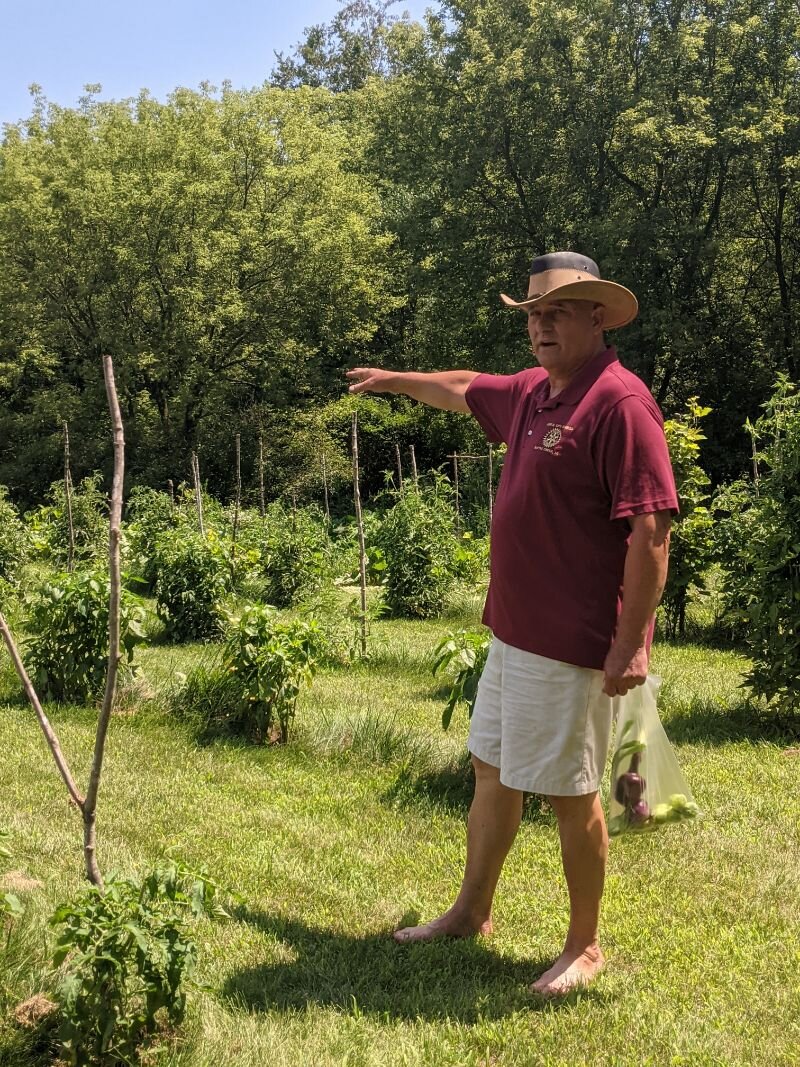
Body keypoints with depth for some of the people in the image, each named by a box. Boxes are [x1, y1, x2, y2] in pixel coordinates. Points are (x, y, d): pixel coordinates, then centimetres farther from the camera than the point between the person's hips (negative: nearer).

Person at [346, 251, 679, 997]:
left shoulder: (619, 402, -17)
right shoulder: (530, 391, 10)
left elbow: (651, 529, -21)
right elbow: (465, 391, 32)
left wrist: (632, 643, -24)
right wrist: (393, 380, 45)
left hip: (572, 643, -9)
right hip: (512, 629, 9)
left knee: (569, 793, 3)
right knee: (491, 770, 19)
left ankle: (584, 948, 22)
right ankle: (472, 912, 37)